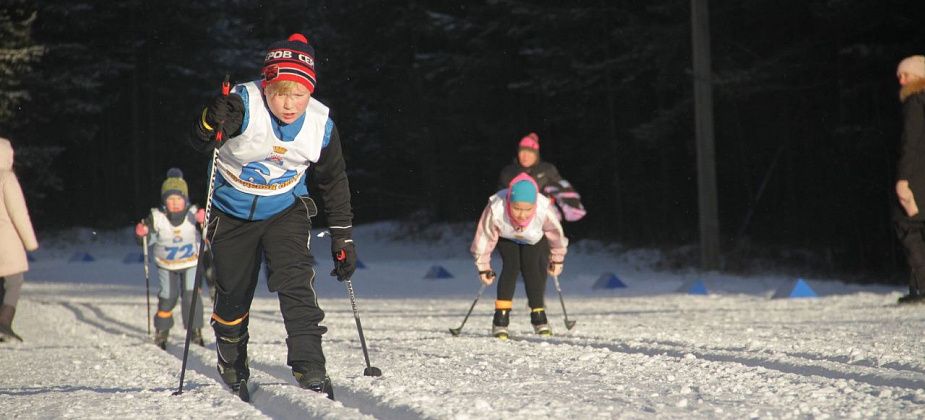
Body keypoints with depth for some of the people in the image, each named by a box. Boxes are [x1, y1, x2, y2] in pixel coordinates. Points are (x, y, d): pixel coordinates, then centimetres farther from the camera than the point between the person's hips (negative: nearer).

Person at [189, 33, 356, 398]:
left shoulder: (321, 126, -16)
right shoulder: (244, 105, -27)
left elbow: (334, 183, -1)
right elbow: (200, 142, -35)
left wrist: (343, 239, 2)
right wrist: (211, 124, -58)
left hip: (286, 211, 1)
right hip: (231, 213, -1)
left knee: (295, 282, -20)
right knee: (232, 295, 11)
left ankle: (310, 370, -17)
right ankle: (231, 367, 37)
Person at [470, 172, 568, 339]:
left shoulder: (544, 209, -41)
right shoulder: (495, 209, -43)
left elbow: (555, 234, -16)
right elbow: (484, 237, -22)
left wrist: (557, 259, 0)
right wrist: (483, 267, -11)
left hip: (535, 238, 1)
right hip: (506, 238, -1)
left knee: (533, 269, -16)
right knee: (511, 266, -20)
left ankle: (538, 315, 0)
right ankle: (501, 319, -19)